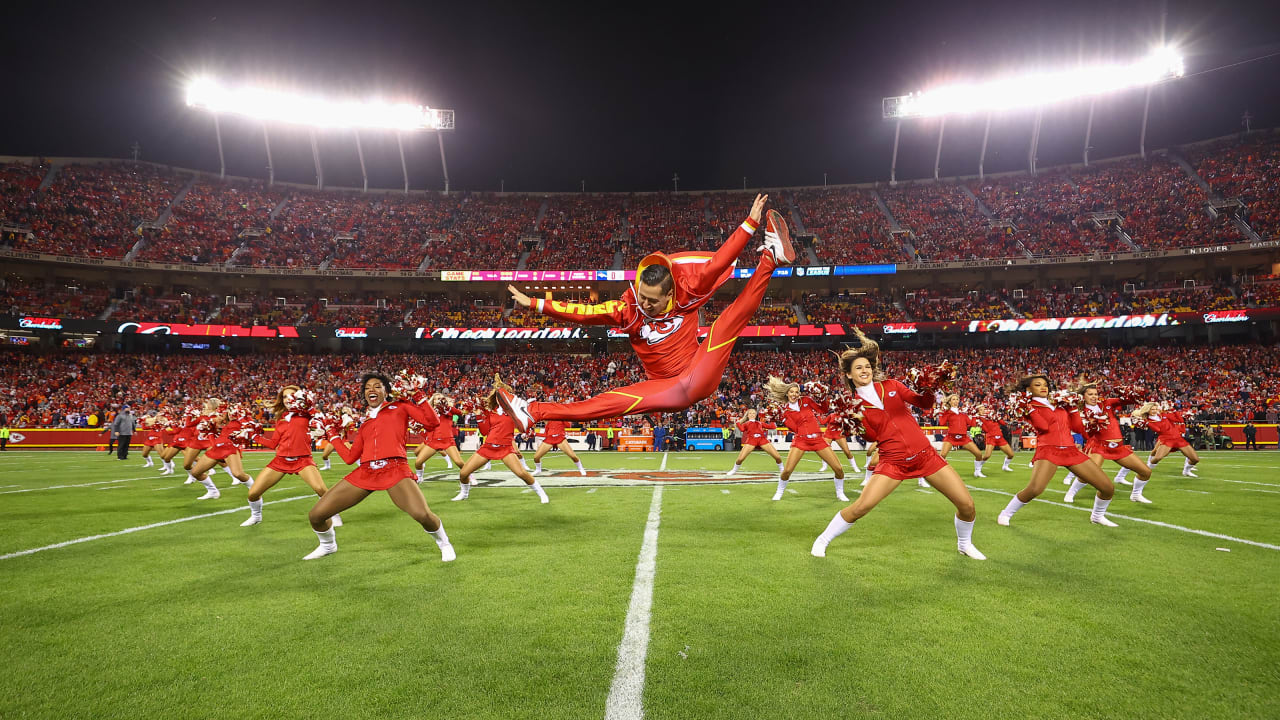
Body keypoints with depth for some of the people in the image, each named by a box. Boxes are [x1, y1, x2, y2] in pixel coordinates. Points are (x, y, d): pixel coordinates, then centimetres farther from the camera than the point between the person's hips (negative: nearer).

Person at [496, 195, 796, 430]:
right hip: (669, 392, 0)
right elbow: (584, 312, -16)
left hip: (698, 378, 1)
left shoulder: (687, 294, -11)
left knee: (731, 318, -15)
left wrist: (750, 222, -20)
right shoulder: (628, 309, -10)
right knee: (613, 400, -19)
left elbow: (718, 262, -15)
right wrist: (535, 304, -22)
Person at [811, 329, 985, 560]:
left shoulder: (890, 386, 4)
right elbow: (872, 437, -3)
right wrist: (858, 420, -21)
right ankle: (822, 541, 5)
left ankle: (964, 544, 31)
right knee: (861, 506, -16)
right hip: (893, 461, -2)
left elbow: (924, 404, 3)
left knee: (967, 505, 0)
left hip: (924, 453, 3)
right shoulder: (854, 404, -1)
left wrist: (929, 386, -16)